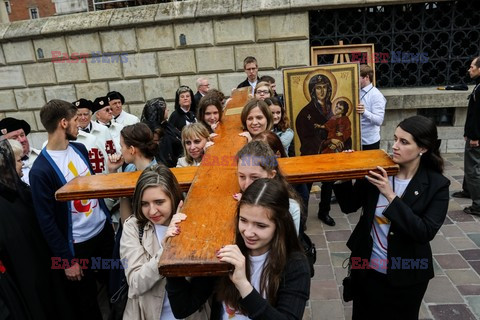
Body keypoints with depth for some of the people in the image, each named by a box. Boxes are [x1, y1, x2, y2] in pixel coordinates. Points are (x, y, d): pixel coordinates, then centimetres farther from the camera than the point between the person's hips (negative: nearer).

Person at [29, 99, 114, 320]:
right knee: (86, 301, 15)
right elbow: (46, 221, -17)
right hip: (77, 244, -6)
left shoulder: (79, 149, -1)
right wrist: (67, 259, -13)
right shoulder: (41, 169, -21)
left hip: (103, 229, 6)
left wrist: (108, 217, 12)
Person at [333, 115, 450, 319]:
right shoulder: (378, 169, -8)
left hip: (406, 276, -2)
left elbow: (425, 233, -22)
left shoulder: (436, 185, -13)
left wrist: (391, 196, -29)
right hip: (367, 268, 2)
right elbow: (349, 206, -2)